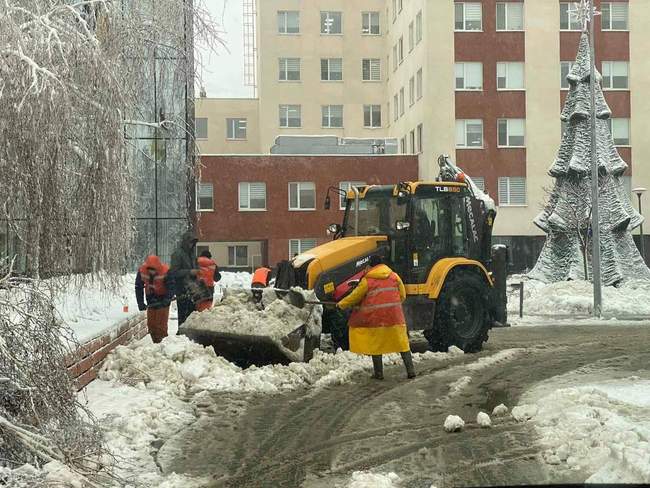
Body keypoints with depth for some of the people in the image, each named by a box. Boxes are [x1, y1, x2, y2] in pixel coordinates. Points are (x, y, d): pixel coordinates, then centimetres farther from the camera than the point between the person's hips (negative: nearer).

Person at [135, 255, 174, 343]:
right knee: (151, 323, 7)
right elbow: (138, 287, -3)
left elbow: (171, 287, -21)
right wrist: (140, 303, -9)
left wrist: (167, 299, -38)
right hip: (151, 300, 4)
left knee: (161, 324, -9)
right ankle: (155, 342, 18)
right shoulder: (142, 271, -12)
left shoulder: (166, 271, -23)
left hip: (163, 299, -4)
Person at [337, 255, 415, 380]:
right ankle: (410, 370, 5)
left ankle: (379, 373, 10)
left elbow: (355, 296, 6)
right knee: (402, 343, 8)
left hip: (376, 317, -2)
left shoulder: (367, 280, 0)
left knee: (376, 345, 9)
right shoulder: (394, 276, 8)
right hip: (394, 316, 2)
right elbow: (402, 295, 10)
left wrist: (341, 304, 20)